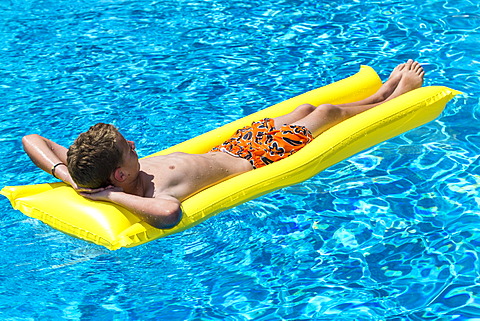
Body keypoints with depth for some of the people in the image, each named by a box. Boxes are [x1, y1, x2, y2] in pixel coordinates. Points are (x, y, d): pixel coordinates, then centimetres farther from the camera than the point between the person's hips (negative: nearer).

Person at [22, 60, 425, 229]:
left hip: (225, 151, 8)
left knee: (304, 108, 27)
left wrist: (69, 177, -33)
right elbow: (169, 212, -68)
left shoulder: (89, 167, -22)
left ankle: (382, 94, 56)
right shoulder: (151, 195, -43)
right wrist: (110, 196, -55)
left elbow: (32, 140, -18)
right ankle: (394, 96, 49)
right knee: (326, 112, 15)